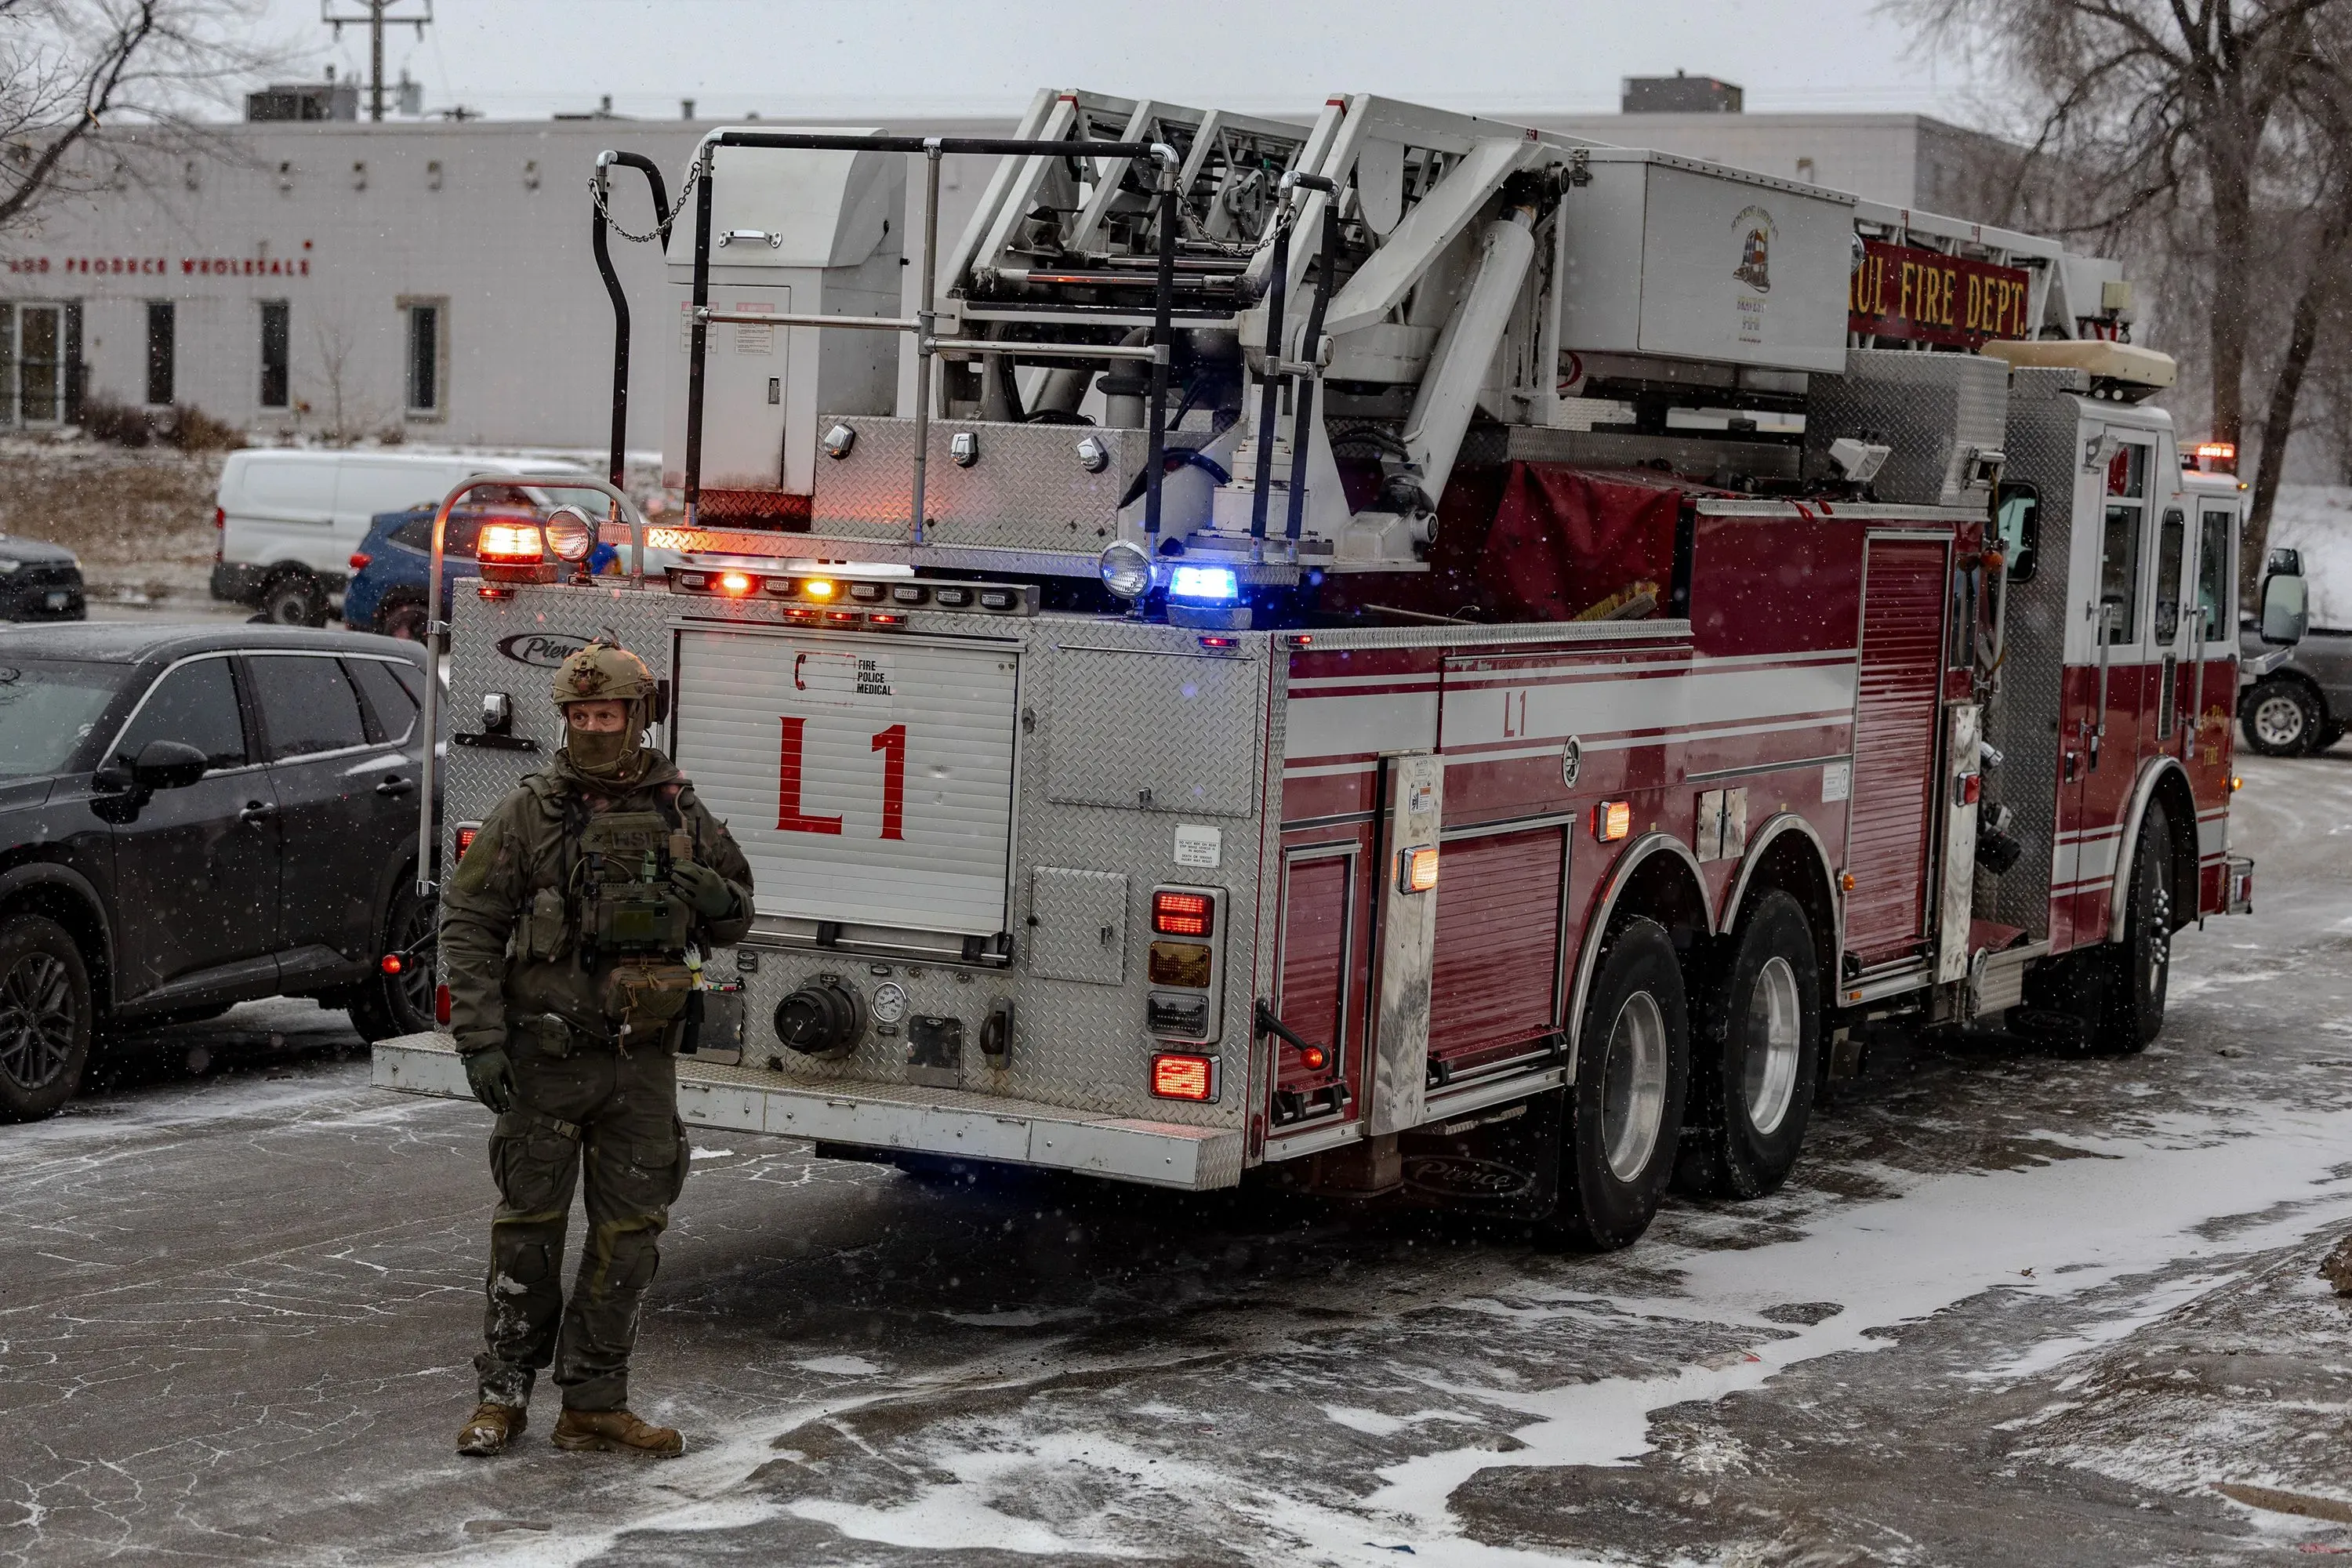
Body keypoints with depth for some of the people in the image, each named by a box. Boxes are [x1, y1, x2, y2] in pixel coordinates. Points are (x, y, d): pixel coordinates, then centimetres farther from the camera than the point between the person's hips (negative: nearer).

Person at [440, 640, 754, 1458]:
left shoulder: (679, 812, 5)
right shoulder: (529, 814, -4)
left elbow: (738, 917, 15)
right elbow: (469, 925, -5)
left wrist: (713, 896, -10)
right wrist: (481, 1041, -13)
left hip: (642, 1060, 3)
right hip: (547, 1057, -3)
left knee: (630, 1234, 5)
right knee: (530, 1223, 3)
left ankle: (593, 1402, 14)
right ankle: (504, 1392, 15)